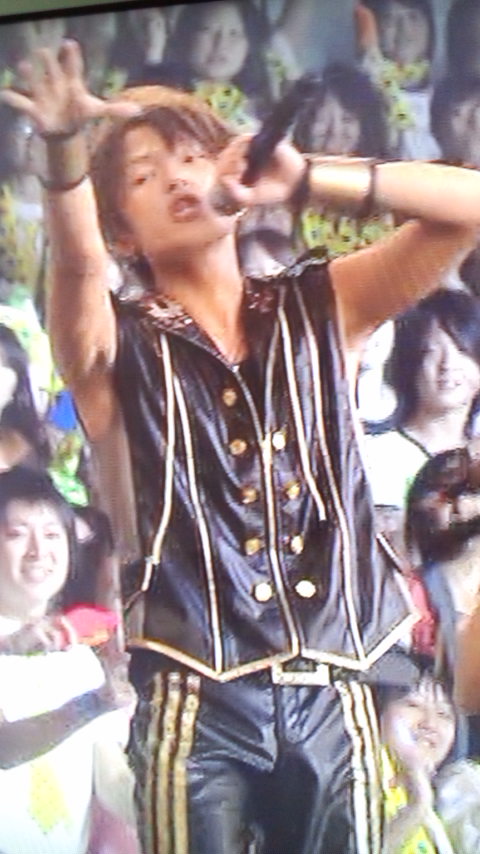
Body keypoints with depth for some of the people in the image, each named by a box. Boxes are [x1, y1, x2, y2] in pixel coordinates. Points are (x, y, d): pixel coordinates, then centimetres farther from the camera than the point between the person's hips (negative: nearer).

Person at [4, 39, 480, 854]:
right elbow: (76, 266, -19)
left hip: (331, 699, 2)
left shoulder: (318, 309, 11)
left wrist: (306, 177, -7)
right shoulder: (122, 348, 4)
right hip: (200, 707, -2)